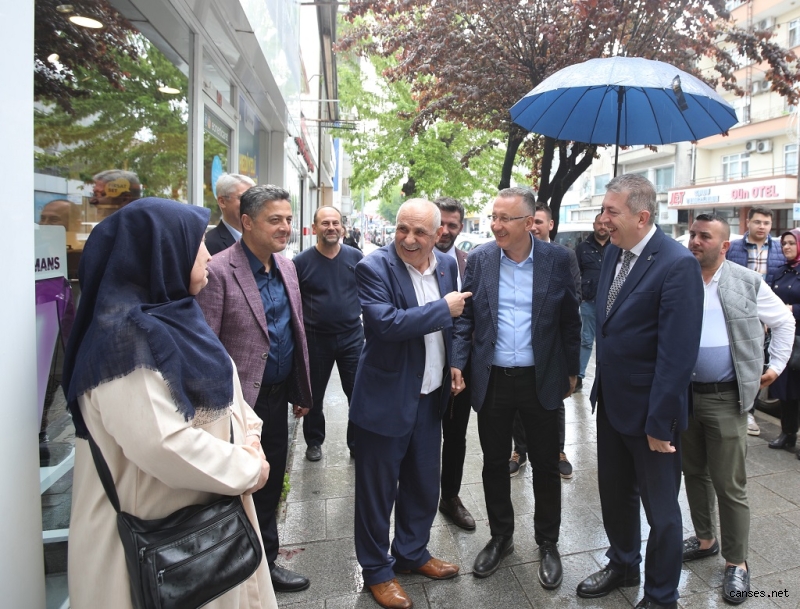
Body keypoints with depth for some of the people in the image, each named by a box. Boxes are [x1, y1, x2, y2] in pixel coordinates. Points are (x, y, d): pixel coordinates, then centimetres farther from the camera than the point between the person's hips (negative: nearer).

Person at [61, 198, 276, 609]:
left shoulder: (171, 316, 5)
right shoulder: (125, 334, -24)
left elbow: (223, 392, 11)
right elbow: (162, 443, -30)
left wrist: (249, 436, -7)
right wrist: (248, 468, -18)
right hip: (161, 532, -8)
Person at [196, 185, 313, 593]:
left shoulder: (286, 266, 6)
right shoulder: (219, 271, -17)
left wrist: (301, 392, 14)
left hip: (277, 396, 7)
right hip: (241, 402, -7)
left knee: (271, 485, 20)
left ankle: (265, 562, 41)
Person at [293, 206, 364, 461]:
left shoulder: (355, 257, -1)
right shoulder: (301, 261, -5)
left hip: (352, 336, 1)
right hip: (315, 339, 0)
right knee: (314, 395, 14)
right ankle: (314, 442, 34)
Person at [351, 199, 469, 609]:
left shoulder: (447, 265, 4)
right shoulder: (374, 267, -15)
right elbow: (385, 322, -29)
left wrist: (456, 361, 8)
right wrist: (443, 308, -22)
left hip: (430, 397, 6)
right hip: (386, 400, -6)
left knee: (423, 484, 20)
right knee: (377, 490, 9)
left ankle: (411, 553, 43)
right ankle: (376, 571, 31)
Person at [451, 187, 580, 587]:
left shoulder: (556, 259, -5)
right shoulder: (480, 259, -2)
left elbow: (570, 319, 2)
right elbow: (466, 317, 2)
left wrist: (571, 370, 5)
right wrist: (457, 363, -8)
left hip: (541, 379, -1)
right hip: (491, 379, 2)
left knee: (546, 465, 12)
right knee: (494, 463, 14)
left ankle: (548, 543, 33)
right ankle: (500, 537, 35)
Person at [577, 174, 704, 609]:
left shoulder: (678, 264, -21)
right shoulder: (613, 252, 2)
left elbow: (678, 354, -22)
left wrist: (659, 422, -19)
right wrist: (600, 385, 11)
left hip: (649, 409, -7)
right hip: (611, 401, 7)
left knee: (660, 508, 13)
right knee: (614, 494, 23)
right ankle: (622, 565, 47)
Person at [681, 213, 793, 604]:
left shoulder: (748, 282, -3)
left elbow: (784, 322, 11)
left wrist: (775, 367, 8)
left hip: (725, 399, -2)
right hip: (682, 394, 3)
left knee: (729, 485, 5)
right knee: (694, 473, 17)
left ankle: (736, 561, 22)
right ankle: (705, 538, 36)